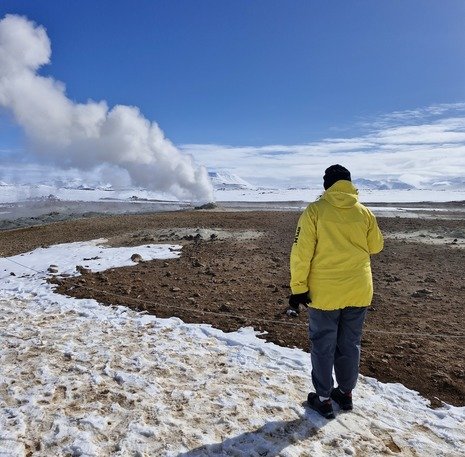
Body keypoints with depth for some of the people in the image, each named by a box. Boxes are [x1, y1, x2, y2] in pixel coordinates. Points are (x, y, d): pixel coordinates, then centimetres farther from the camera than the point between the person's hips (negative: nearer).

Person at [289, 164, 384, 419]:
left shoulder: (315, 211, -11)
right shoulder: (364, 212, 0)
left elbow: (301, 253, -14)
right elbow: (376, 246, 13)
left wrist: (298, 288, -8)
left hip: (324, 293, -3)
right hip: (358, 292, 4)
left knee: (323, 346, 10)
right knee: (350, 344, 18)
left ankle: (323, 399, 22)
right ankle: (345, 393, 33)